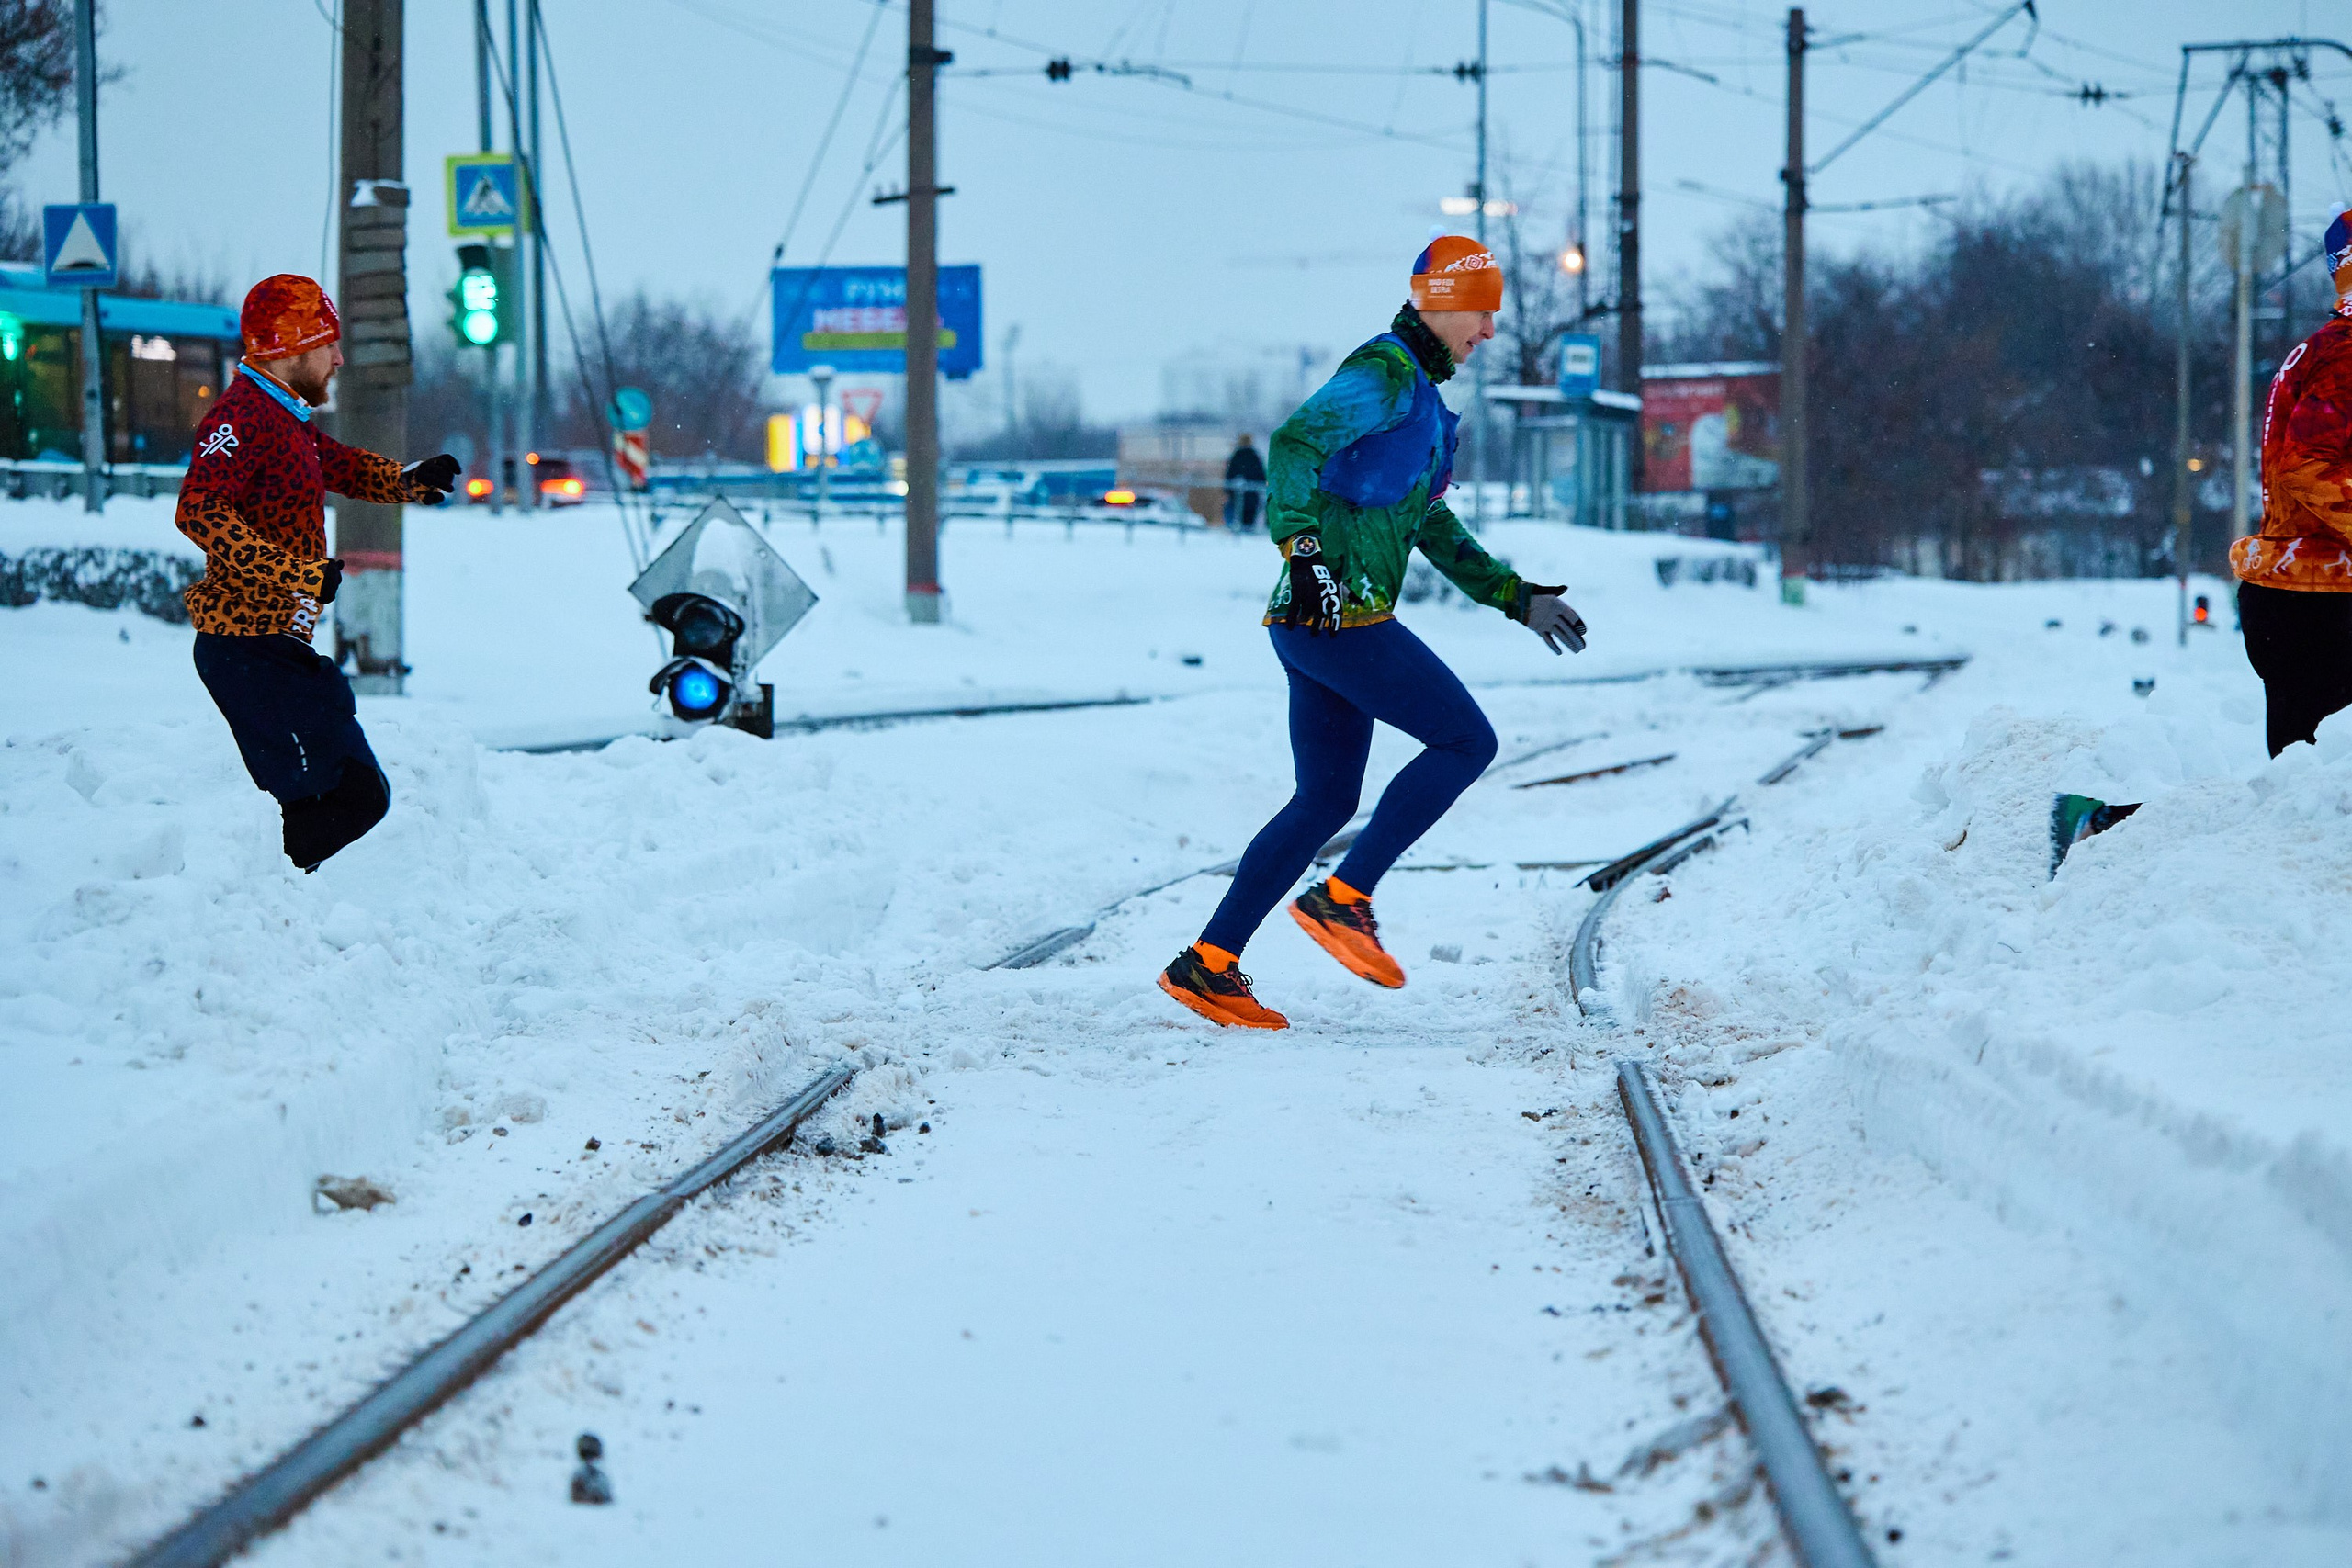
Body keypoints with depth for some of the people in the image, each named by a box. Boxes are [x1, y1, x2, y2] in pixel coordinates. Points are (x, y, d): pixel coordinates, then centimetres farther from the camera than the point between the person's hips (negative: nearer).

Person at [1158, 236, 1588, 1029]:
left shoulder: (1419, 394, 23)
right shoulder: (1385, 373, -9)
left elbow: (1433, 529, 29)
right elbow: (1296, 442, -24)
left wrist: (1516, 597, 26)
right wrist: (1303, 549, -35)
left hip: (1318, 618, 10)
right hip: (1338, 613, -10)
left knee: (1325, 800, 12)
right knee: (1466, 741, -4)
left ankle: (1207, 963, 10)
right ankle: (1342, 897, -6)